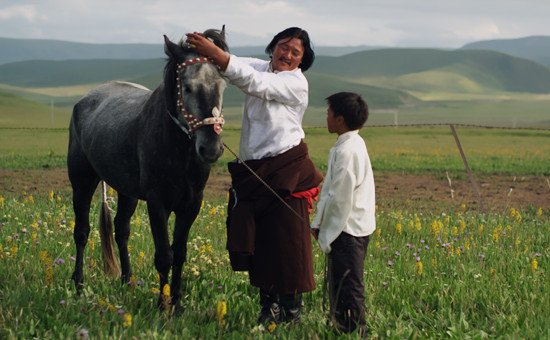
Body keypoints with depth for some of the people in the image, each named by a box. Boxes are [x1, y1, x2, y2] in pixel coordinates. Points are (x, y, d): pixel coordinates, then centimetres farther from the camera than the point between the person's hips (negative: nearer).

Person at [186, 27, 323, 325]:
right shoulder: (261, 67, 10)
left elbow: (253, 81, -22)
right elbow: (235, 67, -4)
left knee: (287, 237, -1)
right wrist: (203, 50, -27)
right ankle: (269, 303, 18)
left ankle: (292, 304, 9)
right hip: (252, 171, 6)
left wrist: (212, 52, -31)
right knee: (258, 239, 8)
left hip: (286, 171, -6)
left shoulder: (296, 83, -10)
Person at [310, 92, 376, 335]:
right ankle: (345, 329, 23)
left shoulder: (347, 150, -20)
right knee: (340, 287, 16)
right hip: (350, 230, 10)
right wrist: (319, 223, 15)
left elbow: (340, 198, -21)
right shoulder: (353, 144, 13)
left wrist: (326, 235, -13)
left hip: (347, 231, -10)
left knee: (347, 289, -4)